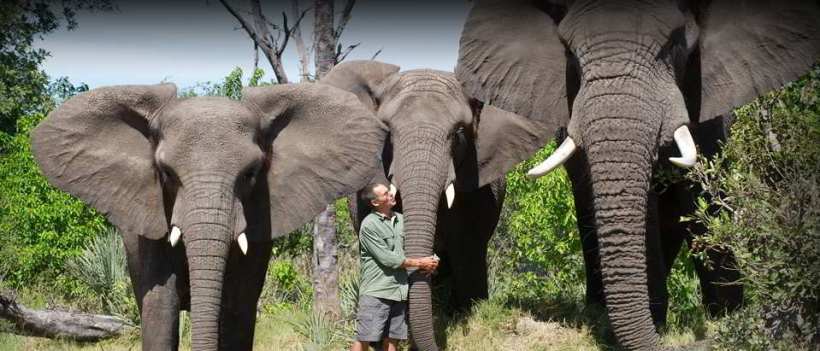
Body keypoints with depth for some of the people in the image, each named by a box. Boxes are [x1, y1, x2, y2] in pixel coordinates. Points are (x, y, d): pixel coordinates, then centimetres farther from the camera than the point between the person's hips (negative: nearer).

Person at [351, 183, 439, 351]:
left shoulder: (401, 220, 13)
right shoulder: (369, 225, -9)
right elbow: (386, 258, -14)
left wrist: (432, 260, -3)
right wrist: (419, 263, -10)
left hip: (399, 291, 7)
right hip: (376, 292, -7)